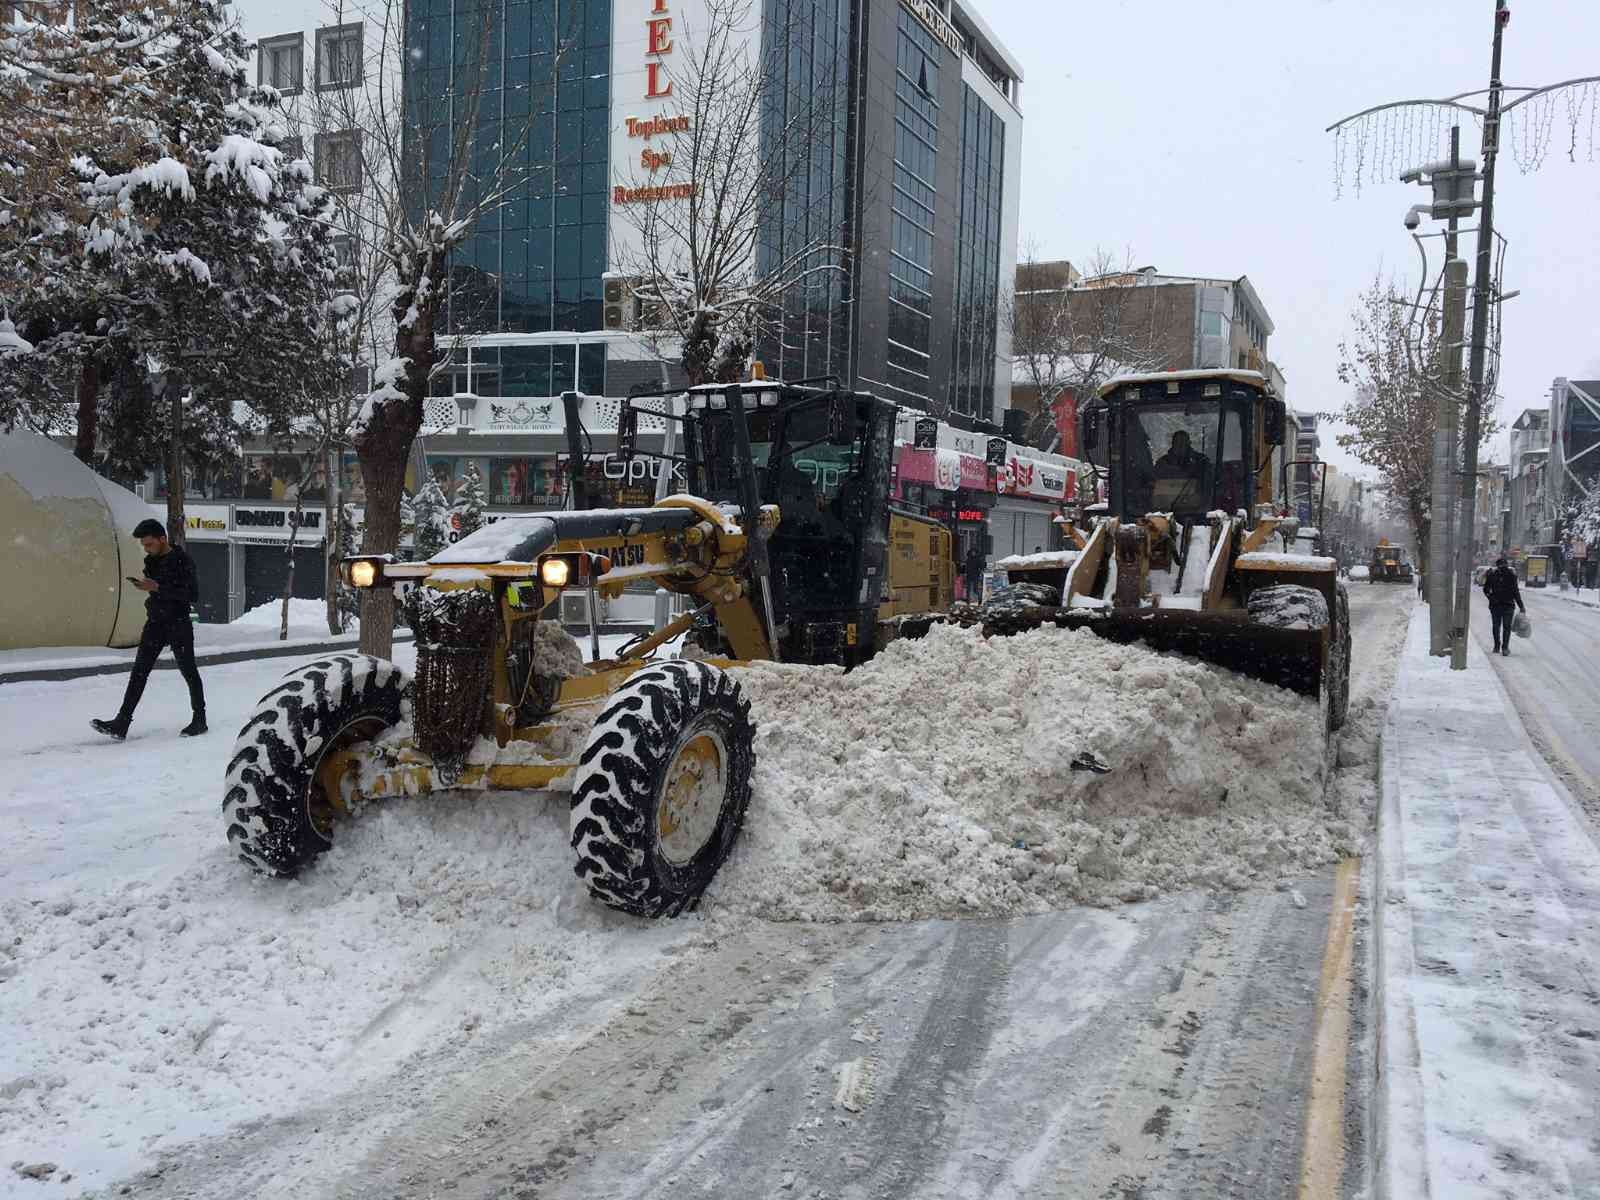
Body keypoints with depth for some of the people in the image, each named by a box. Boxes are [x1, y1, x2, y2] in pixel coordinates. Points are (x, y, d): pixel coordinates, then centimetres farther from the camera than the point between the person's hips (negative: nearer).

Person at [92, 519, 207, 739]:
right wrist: (146, 587, 4)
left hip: (178, 624, -7)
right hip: (155, 622, 7)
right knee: (139, 671, -1)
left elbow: (192, 594, -20)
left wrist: (157, 587, -23)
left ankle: (200, 720, 18)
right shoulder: (152, 560, 10)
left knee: (189, 671, 5)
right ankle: (121, 723, -5)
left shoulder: (182, 560, -13)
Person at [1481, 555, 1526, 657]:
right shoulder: (1512, 574, -5)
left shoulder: (1491, 574, 0)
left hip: (1495, 605, 1)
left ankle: (1497, 647, 16)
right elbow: (1515, 591, -8)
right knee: (1507, 627, 4)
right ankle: (1505, 648, -3)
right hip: (1508, 605, -1)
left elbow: (1486, 590, 5)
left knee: (1496, 626, 13)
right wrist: (1521, 606, -3)